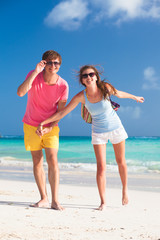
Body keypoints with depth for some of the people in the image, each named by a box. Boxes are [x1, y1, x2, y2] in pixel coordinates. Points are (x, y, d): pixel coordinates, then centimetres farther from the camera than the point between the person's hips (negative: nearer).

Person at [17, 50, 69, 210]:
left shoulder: (63, 85, -12)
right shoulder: (34, 75, -12)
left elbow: (60, 111, -5)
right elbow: (20, 92, -30)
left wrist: (50, 128, -17)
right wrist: (36, 72, -33)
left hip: (50, 126, -1)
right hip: (31, 125, 1)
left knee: (52, 160, -11)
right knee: (37, 161, 3)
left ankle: (55, 201, -6)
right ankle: (44, 198, 12)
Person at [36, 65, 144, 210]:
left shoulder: (106, 88, -18)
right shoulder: (81, 97, -18)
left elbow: (119, 94, 4)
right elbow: (62, 113, -15)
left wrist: (135, 97, 22)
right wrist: (43, 123, -22)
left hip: (116, 128, 1)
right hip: (98, 132, 0)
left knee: (121, 162, 13)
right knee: (101, 167, -8)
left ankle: (125, 189, 37)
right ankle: (103, 202, 2)